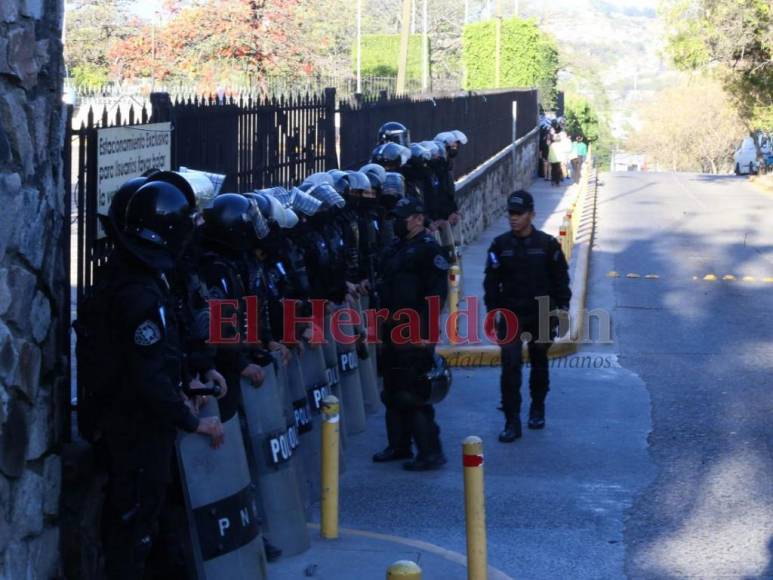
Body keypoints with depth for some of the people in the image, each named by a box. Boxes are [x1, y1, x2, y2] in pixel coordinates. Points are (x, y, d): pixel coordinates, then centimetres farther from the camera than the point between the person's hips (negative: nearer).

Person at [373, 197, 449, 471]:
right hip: (393, 331, 9)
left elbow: (437, 293, -17)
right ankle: (399, 445, 26)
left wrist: (423, 330, -21)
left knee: (413, 395, -10)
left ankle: (431, 452, -4)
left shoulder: (428, 248, -11)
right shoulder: (396, 248, 17)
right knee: (393, 392, 15)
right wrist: (384, 324, 19)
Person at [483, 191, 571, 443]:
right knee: (510, 367, -9)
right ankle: (512, 422, -5)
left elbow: (560, 279, 2)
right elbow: (491, 281, 3)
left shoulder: (547, 244, -5)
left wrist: (562, 308, 0)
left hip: (541, 316, 0)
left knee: (539, 364, 16)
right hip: (511, 316, 0)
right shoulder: (500, 245, -2)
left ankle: (537, 409, 36)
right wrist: (493, 310, 0)